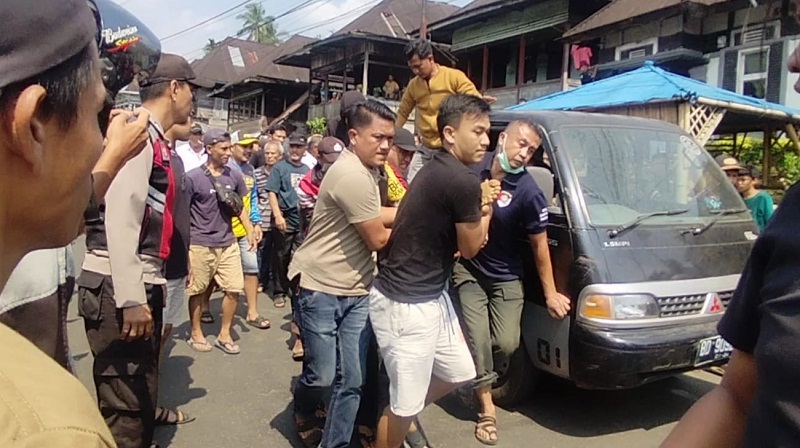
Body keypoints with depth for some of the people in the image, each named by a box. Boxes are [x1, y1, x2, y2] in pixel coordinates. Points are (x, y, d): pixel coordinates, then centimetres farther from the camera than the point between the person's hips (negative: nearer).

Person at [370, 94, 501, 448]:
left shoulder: (437, 169, 9)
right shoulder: (462, 181, -22)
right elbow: (470, 248, -10)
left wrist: (477, 206, 3)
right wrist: (485, 208, 5)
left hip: (430, 297, 11)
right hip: (406, 305, -10)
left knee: (459, 373, 24)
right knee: (405, 404, 6)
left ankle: (403, 418, 43)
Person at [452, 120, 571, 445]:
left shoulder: (528, 192, -19)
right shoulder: (473, 168, -10)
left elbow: (539, 244, -11)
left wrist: (550, 293, -7)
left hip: (506, 277, -1)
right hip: (467, 270, 1)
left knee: (506, 343, -4)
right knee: (478, 338, -5)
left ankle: (477, 372, 29)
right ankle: (487, 410, 9)